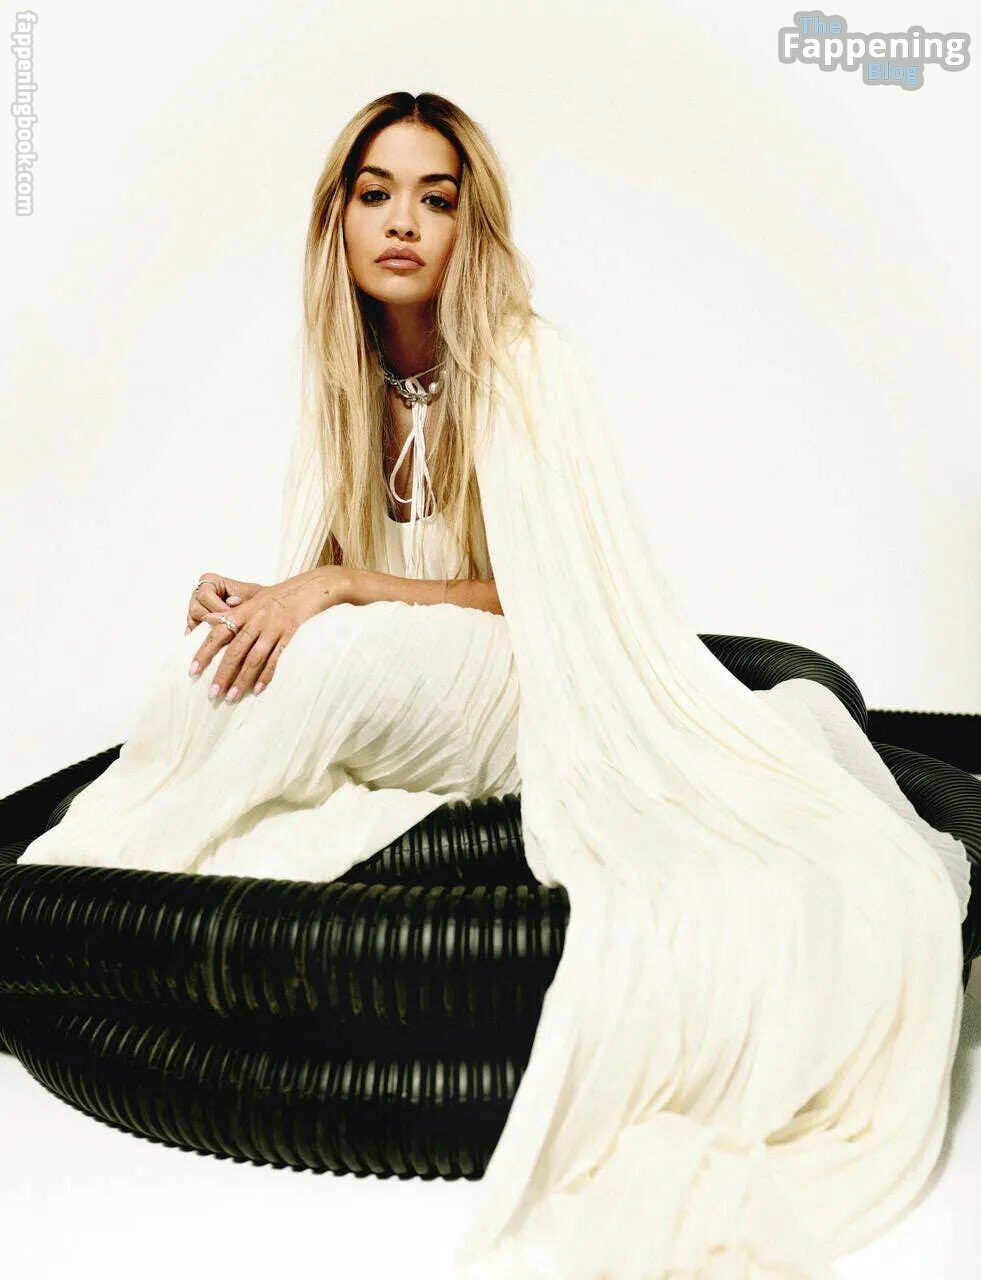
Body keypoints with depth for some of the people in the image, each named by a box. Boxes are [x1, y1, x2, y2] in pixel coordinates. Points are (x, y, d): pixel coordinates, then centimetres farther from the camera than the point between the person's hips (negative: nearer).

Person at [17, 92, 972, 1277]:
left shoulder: (523, 362, -12)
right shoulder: (347, 384, 5)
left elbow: (540, 593, -15)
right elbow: (319, 578, 9)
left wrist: (338, 587, -24)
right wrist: (251, 601, -15)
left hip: (525, 689, -5)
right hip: (389, 692, 5)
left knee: (325, 661, -30)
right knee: (224, 666, -23)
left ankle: (123, 875, -11)